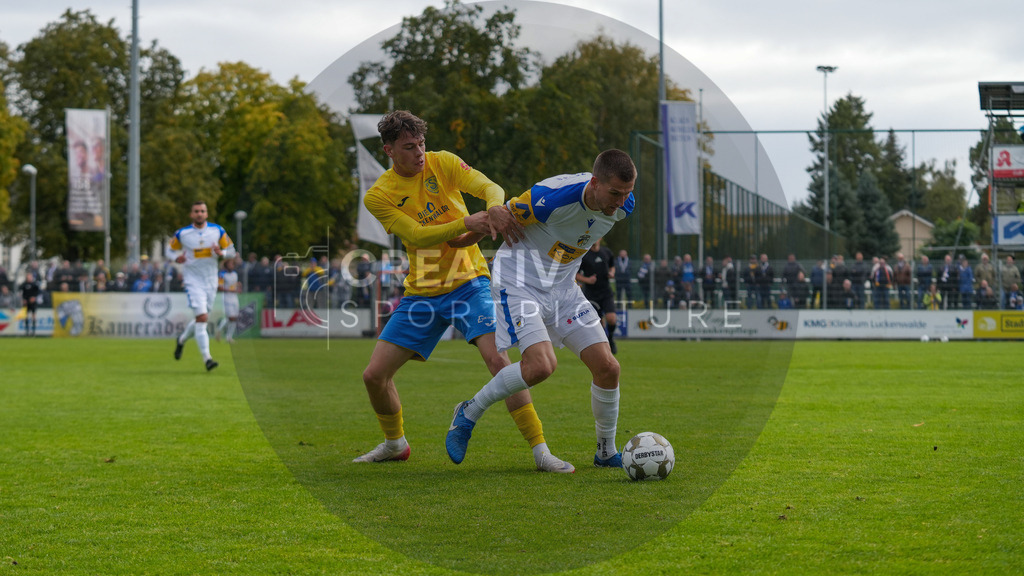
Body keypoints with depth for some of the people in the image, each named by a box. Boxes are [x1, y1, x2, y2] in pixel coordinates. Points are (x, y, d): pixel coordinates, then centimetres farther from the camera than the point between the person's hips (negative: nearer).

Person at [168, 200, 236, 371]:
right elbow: (170, 250, 10)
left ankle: (181, 339, 43)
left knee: (201, 319, 13)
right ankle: (207, 358, -18)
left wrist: (221, 253, -15)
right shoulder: (182, 234, -4)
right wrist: (176, 258, -13)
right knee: (202, 317, -18)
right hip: (193, 281, -4)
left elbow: (231, 251, 7)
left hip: (211, 281, 4)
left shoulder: (217, 231, 0)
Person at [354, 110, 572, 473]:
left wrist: (496, 207, -43)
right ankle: (394, 443, 27)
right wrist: (467, 223, -32)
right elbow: (417, 236, -18)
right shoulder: (378, 196, -5)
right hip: (421, 293, 2)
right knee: (374, 375, -1)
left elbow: (489, 187, -18)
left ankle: (540, 451, -19)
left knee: (498, 359, -22)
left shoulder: (443, 164, -4)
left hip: (468, 283, -2)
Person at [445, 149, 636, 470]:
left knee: (607, 367, -4)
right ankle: (469, 414, -3)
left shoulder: (623, 206, -9)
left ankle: (606, 453, 16)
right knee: (541, 365, -26)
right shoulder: (552, 198, -31)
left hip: (561, 286, 7)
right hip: (519, 281, -7)